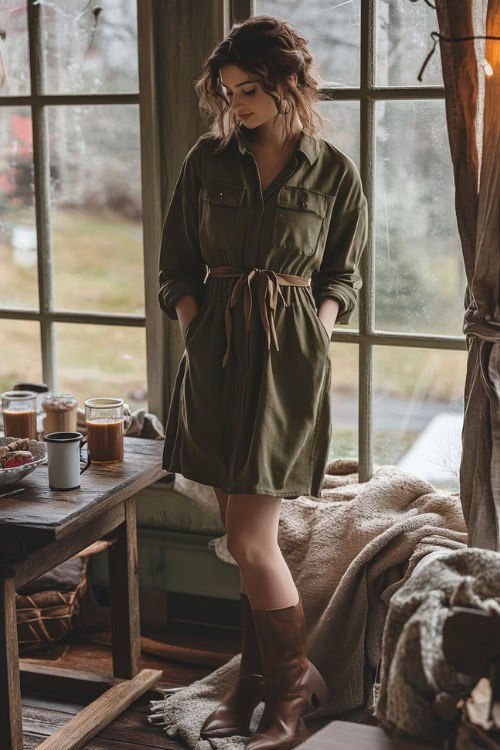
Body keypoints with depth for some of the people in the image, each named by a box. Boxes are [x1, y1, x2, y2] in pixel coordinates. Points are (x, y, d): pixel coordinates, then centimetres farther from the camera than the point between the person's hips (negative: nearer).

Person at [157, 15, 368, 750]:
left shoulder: (334, 173, -1)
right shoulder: (208, 159, 5)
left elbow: (343, 275, 9)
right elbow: (178, 263, 10)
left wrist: (318, 331, -6)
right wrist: (193, 325, -4)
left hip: (289, 356, -3)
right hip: (215, 349, 4)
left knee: (250, 538, -6)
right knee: (247, 533, 10)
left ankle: (293, 688, 14)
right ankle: (258, 676, 27)